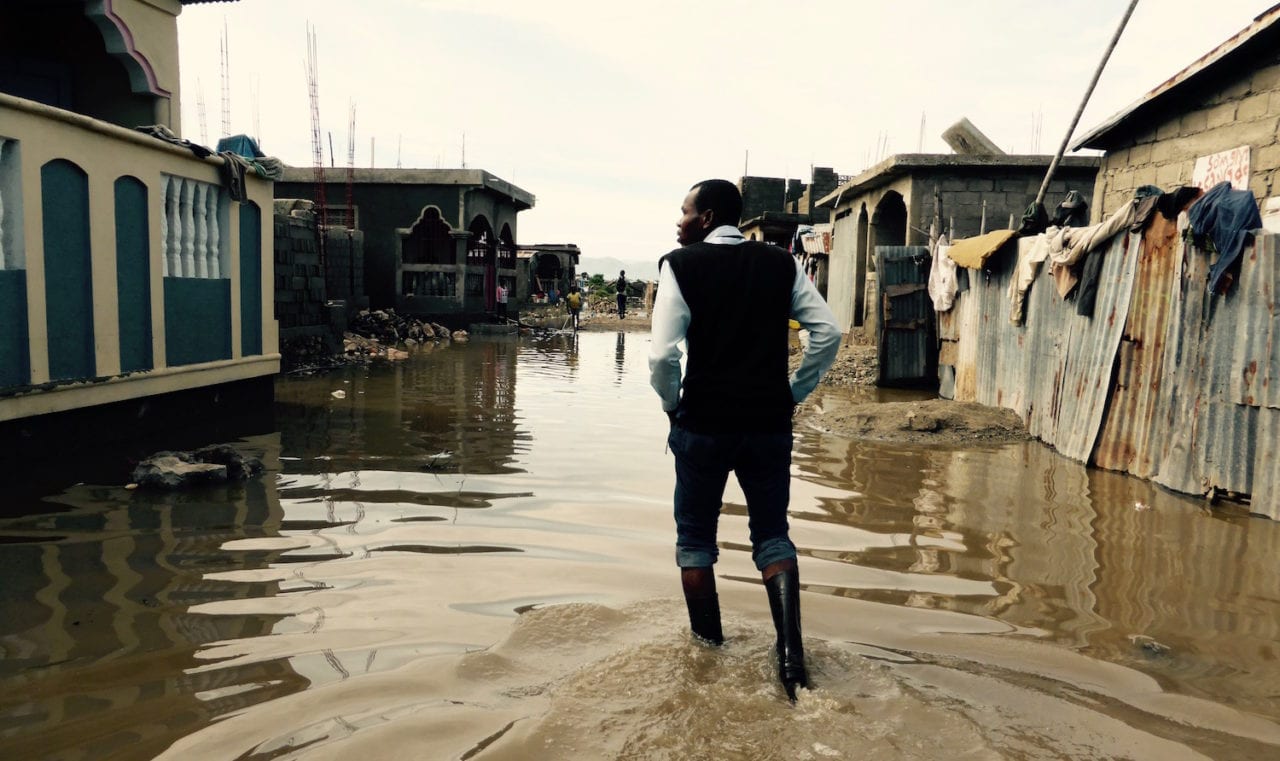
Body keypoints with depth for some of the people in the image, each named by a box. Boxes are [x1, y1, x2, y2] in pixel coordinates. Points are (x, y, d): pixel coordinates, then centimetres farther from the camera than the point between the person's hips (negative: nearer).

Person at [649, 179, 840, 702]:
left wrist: (672, 404, 2)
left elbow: (662, 354, -15)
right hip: (770, 423, 3)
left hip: (704, 423, -3)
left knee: (695, 537, 16)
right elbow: (827, 332, -1)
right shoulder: (781, 264, 4)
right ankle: (791, 649, 2)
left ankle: (708, 649, 25)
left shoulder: (681, 265, -7)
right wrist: (795, 392, 8)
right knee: (772, 536, 16)